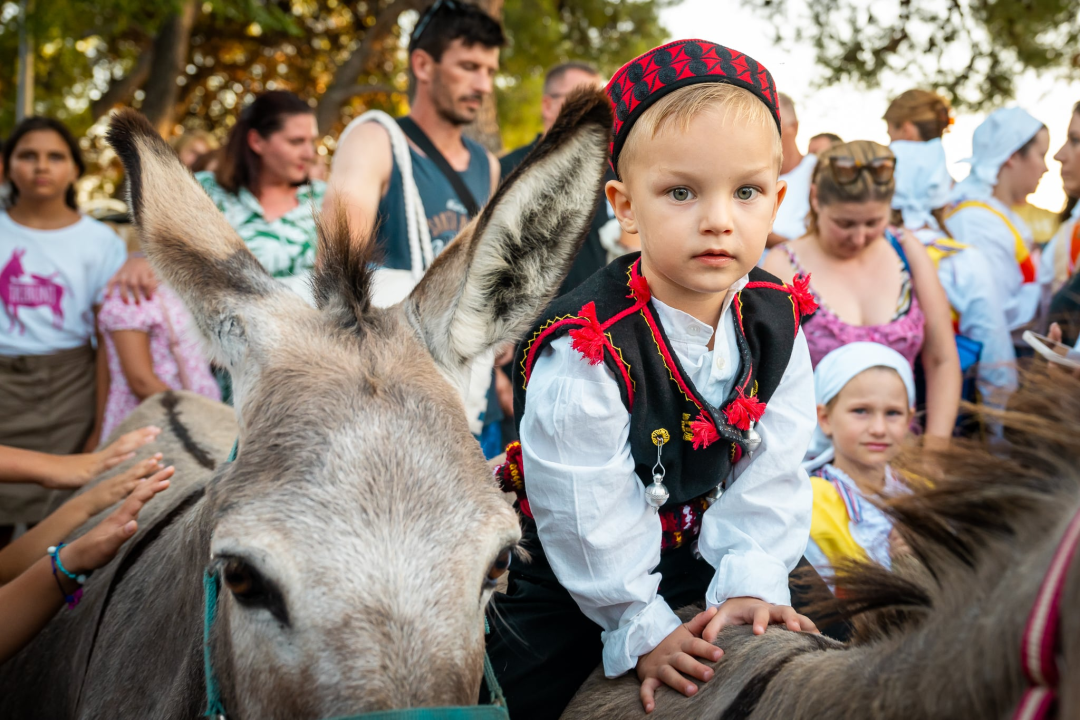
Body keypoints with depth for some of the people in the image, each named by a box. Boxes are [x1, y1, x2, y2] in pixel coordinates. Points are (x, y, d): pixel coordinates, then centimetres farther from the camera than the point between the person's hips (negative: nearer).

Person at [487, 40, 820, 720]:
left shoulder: (776, 324, -13)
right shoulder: (586, 351, -31)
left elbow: (771, 473, -8)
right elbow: (587, 516, -24)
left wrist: (751, 582, -15)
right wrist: (643, 626, -18)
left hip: (704, 565, 5)